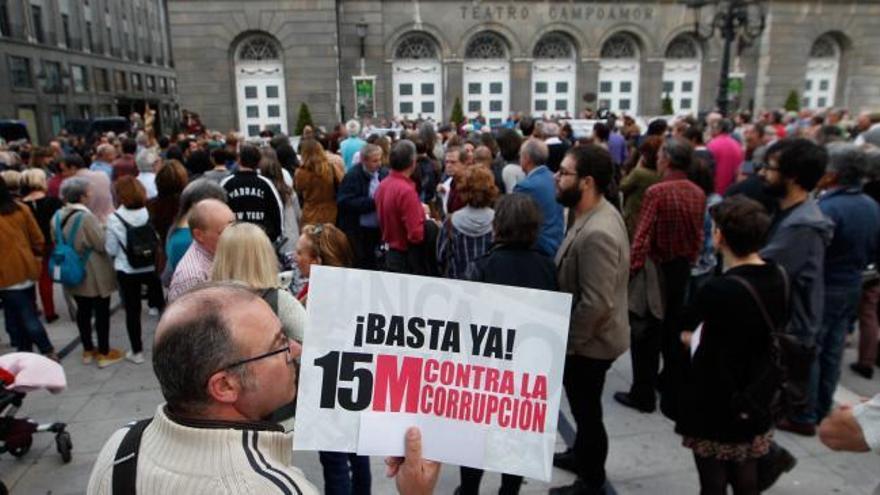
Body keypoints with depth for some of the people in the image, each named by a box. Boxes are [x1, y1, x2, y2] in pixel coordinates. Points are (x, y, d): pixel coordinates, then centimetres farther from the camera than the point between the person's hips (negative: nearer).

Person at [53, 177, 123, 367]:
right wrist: (106, 231, -2)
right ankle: (104, 353, 14)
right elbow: (103, 244, -20)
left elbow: (56, 242, 12)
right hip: (94, 275, -7)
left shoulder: (57, 217, -1)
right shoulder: (86, 217, -25)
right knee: (101, 311, 6)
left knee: (83, 310, 17)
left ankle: (88, 350, 29)